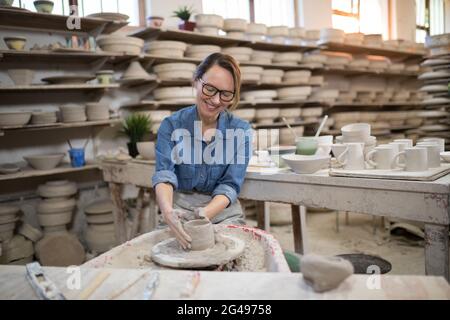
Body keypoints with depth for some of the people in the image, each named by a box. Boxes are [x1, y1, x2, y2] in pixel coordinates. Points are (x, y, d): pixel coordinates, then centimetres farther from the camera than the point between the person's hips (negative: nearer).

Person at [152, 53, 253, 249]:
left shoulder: (241, 130, -4)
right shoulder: (171, 125, -4)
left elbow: (230, 185, -8)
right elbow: (164, 174, -15)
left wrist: (205, 214, -28)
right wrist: (168, 211, -36)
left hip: (223, 210, 0)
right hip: (180, 208, 0)